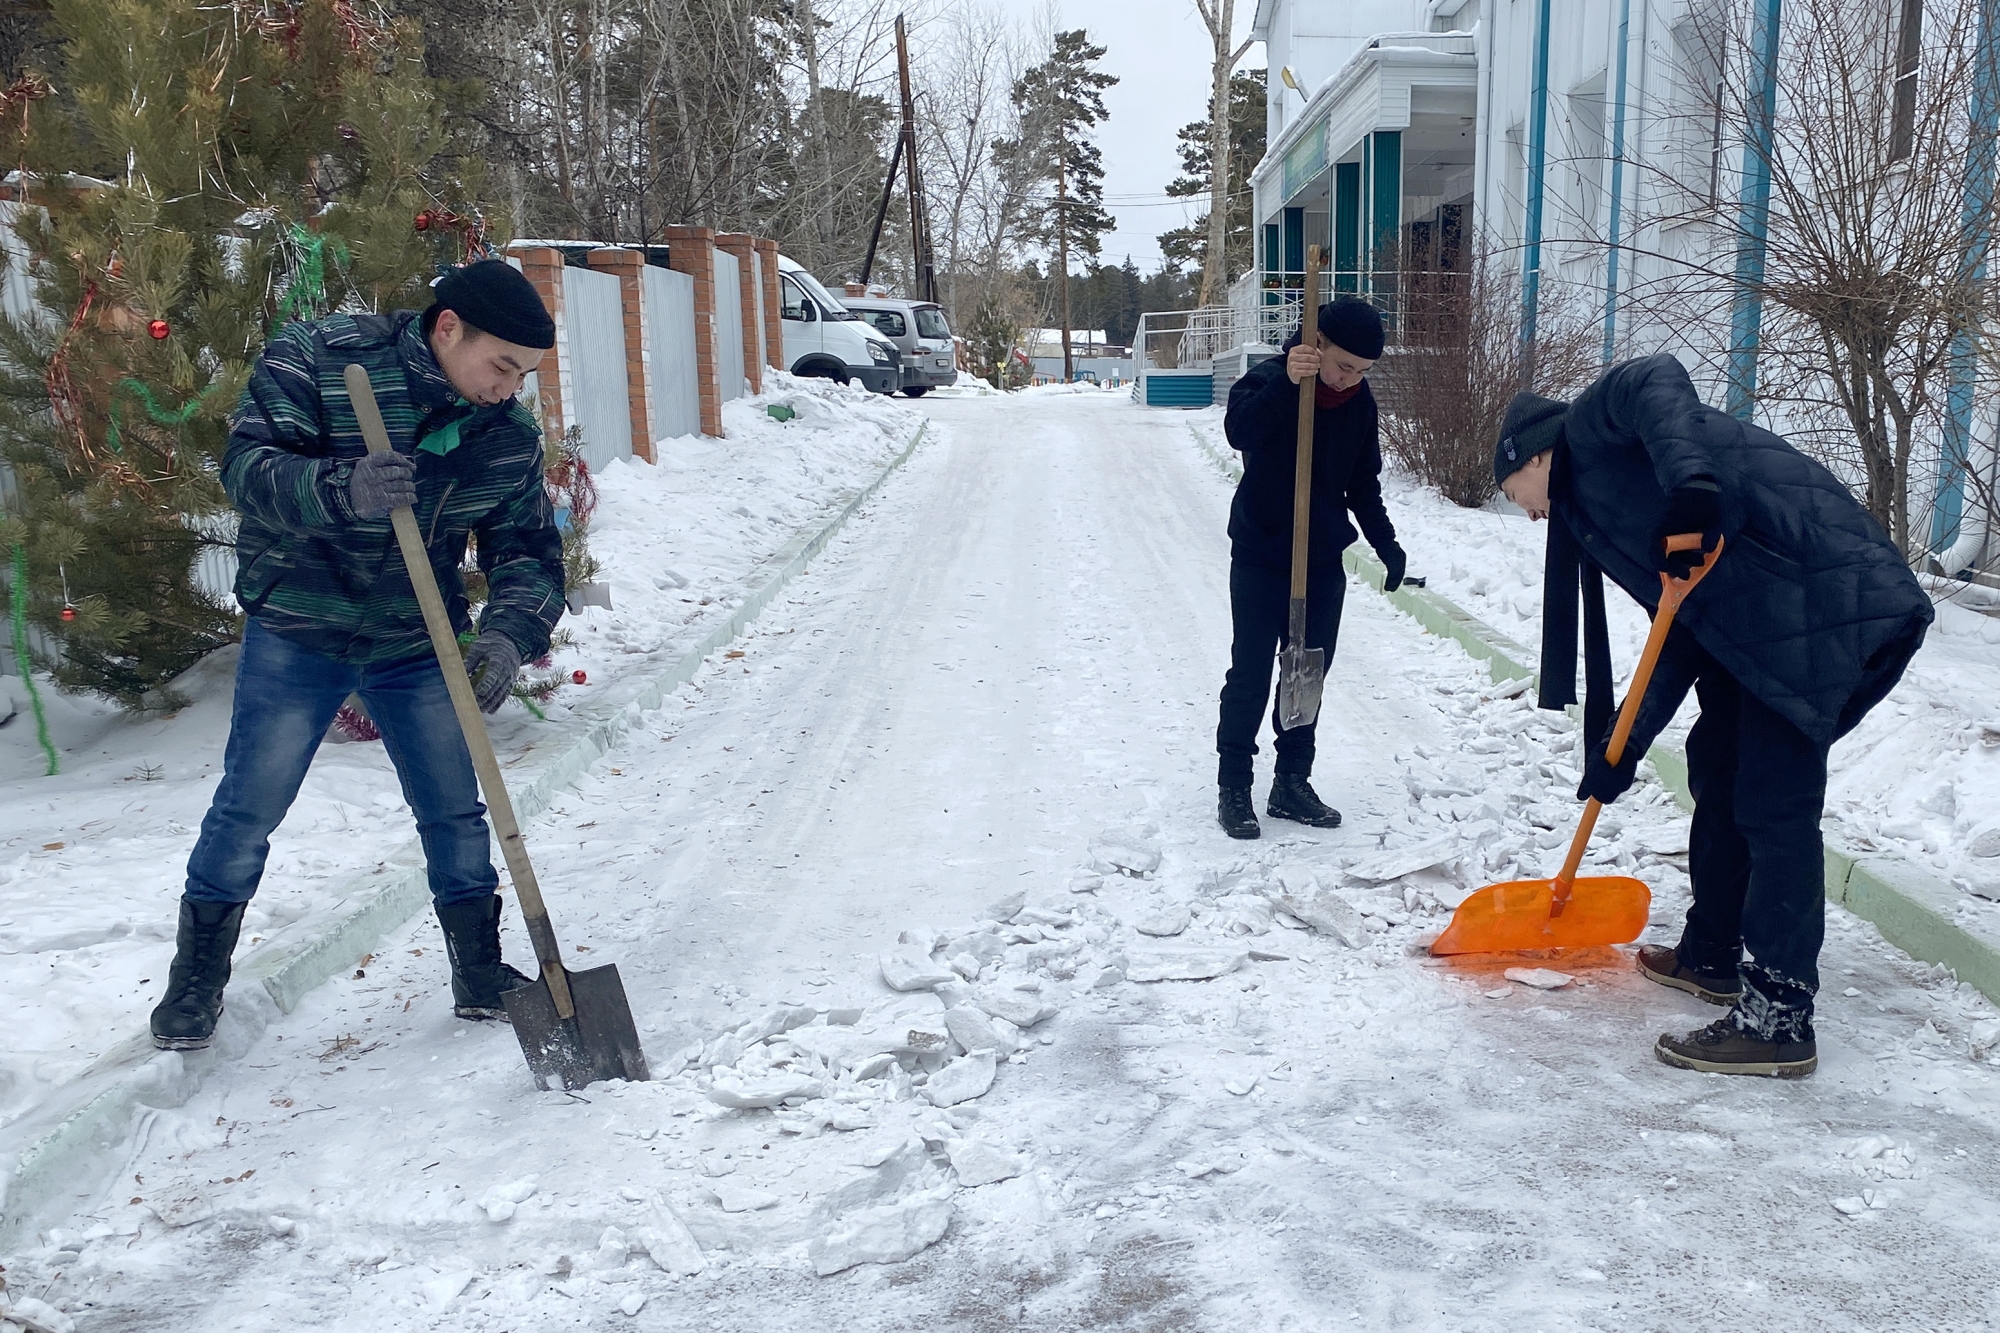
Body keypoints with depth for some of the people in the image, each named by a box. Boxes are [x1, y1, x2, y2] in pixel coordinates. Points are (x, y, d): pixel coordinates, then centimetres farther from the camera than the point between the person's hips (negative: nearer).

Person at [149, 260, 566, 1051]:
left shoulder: (509, 437, -3)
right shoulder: (317, 359, -13)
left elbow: (528, 550, -3)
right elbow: (247, 464, -20)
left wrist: (509, 633, -23)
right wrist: (342, 489, -40)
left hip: (418, 645, 3)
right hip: (298, 634, -3)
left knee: (454, 813, 7)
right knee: (248, 810, 5)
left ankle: (481, 973, 25)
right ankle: (197, 978, 27)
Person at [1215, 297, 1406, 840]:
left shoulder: (1360, 403, 2)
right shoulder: (1269, 380, -15)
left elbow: (1363, 484, 12)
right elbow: (1238, 431, -36)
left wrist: (1386, 544, 4)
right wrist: (1287, 382, -48)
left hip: (1324, 561, 5)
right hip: (1260, 557, -5)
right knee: (1250, 675, -2)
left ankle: (1292, 784, 18)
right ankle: (1234, 788, 6)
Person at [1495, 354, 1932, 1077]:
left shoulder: (1594, 424, 3)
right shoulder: (1593, 499, 25)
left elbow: (1659, 382, -22)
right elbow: (1684, 636, 20)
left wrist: (1689, 484, -37)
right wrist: (1624, 747, 15)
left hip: (1824, 602, -11)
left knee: (1774, 804, -9)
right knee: (1716, 762, 19)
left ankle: (1778, 1022, -2)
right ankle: (1713, 955, 34)